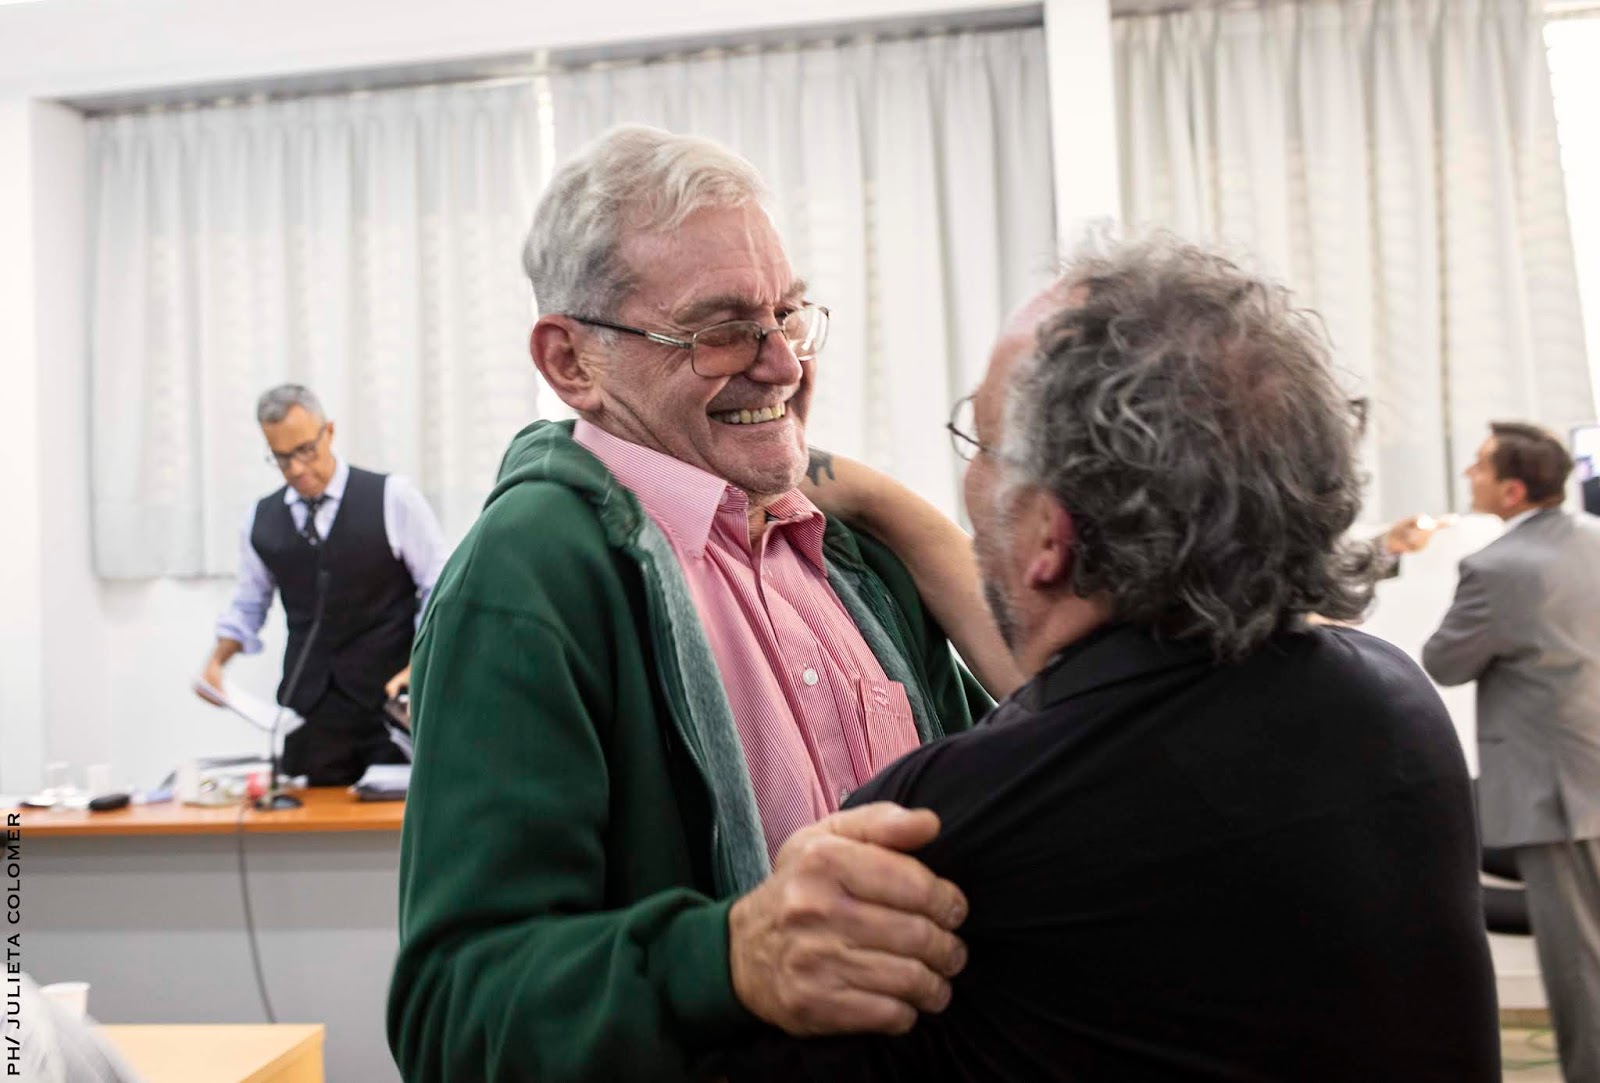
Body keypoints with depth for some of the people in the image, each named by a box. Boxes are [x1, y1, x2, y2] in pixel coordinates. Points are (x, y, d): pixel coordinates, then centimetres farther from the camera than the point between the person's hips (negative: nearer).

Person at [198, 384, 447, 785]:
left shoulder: (392, 497, -2)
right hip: (310, 709, 3)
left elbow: (441, 590, -2)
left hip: (390, 705, -3)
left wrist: (418, 666, -13)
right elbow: (249, 604, 20)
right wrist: (218, 658, 4)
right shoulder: (261, 519, 9)